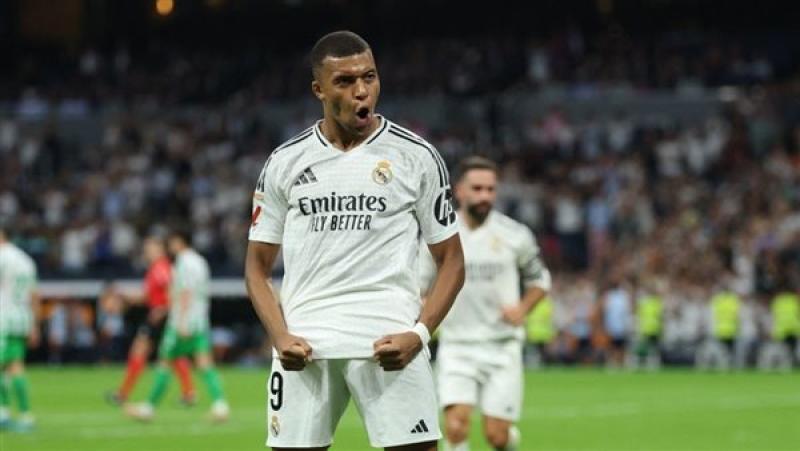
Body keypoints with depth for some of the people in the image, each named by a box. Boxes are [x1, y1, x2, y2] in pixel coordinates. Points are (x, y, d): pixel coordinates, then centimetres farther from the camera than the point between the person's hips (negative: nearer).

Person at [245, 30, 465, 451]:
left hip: (389, 341, -2)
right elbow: (258, 264, 13)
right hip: (305, 343, 2)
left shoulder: (416, 156, 4)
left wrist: (418, 333, -10)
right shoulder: (285, 163, 9)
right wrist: (280, 336, -4)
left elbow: (451, 260, 7)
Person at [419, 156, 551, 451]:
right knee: (456, 425, -18)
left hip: (502, 346, 0)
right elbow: (415, 285, 11)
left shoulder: (514, 235, -1)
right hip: (456, 346, 0)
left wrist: (522, 309, -6)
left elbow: (539, 279, 13)